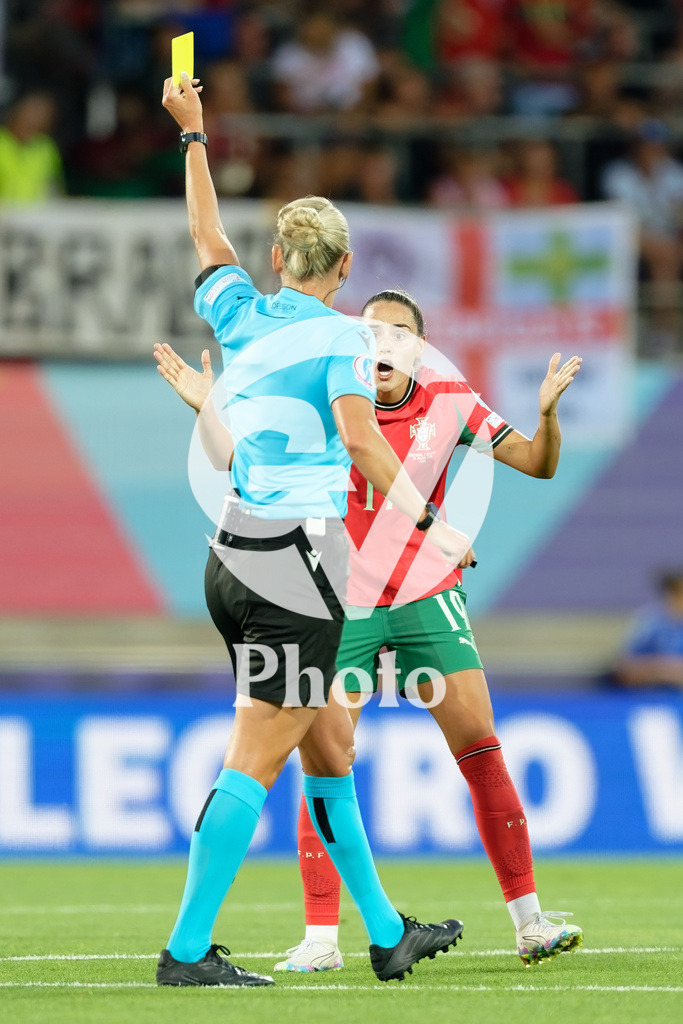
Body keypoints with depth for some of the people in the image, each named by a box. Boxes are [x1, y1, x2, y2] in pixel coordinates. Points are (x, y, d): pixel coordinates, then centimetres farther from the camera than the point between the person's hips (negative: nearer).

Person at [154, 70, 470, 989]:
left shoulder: (243, 317, 12)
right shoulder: (338, 335, -6)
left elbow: (209, 239, 30)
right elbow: (359, 436, -19)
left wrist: (194, 132, 41)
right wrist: (429, 523, -17)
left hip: (235, 559, 8)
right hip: (295, 560, -8)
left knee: (329, 752, 15)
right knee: (255, 761, -7)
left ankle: (386, 933, 23)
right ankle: (187, 950, -10)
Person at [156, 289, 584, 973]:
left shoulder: (449, 403, -5)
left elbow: (538, 464, -4)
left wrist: (547, 410, -24)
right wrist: (209, 409, -18)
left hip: (426, 596, 1)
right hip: (342, 603, -1)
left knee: (481, 751, -6)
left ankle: (529, 922, 3)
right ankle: (320, 937, -1)